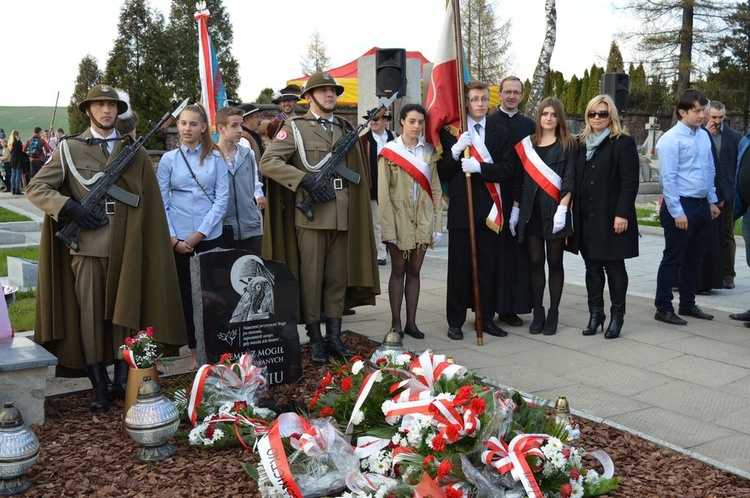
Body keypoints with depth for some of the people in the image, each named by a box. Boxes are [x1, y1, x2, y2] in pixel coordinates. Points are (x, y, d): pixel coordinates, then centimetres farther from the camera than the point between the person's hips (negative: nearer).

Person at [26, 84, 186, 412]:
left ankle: (123, 383, 18)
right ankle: (99, 389, 13)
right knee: (90, 317, 2)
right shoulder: (69, 148, 7)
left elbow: (148, 202, 8)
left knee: (125, 314, 5)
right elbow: (36, 189, 4)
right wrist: (71, 208, -11)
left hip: (127, 247, 1)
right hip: (86, 247, -1)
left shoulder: (135, 151, 10)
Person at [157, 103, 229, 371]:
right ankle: (195, 351, 17)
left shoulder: (215, 158, 1)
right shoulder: (169, 159, 4)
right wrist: (173, 238, -6)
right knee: (186, 294, 6)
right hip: (178, 239, 1)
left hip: (209, 236, -1)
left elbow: (222, 199, -3)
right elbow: (161, 202, 3)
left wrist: (199, 234, -9)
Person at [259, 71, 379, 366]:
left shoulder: (345, 129, 17)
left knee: (338, 279, 9)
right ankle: (315, 342, 10)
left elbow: (355, 169, 24)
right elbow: (267, 162, -9)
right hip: (311, 214, -5)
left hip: (343, 216, 5)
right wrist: (305, 180, -17)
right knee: (311, 279, 0)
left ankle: (334, 337, 18)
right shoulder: (295, 127, 1)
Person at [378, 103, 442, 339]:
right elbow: (383, 193, -7)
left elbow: (436, 189, 6)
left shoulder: (429, 152, 7)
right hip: (399, 219, -3)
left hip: (422, 220, 3)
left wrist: (437, 224, 1)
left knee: (414, 271, 9)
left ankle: (411, 323, 15)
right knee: (398, 271, 5)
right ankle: (396, 323, 12)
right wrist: (389, 227, -13)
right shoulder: (389, 151, -3)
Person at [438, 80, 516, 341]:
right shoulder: (450, 131, 4)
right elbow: (442, 173, 0)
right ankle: (455, 321, 11)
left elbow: (507, 170, -1)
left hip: (489, 209, 2)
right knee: (459, 267, 1)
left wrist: (479, 167, -15)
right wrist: (455, 150, -17)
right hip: (461, 209, -2)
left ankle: (486, 318, 19)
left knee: (488, 267, 7)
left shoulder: (500, 133, 10)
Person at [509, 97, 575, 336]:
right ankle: (537, 313, 12)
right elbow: (519, 178, 10)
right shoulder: (527, 143, 10)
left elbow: (569, 180, -4)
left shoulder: (567, 144, 2)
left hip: (554, 211, -2)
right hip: (531, 211, 2)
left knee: (554, 263, 5)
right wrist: (515, 209, 5)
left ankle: (553, 314, 12)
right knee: (535, 262, 4)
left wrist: (562, 209, -15)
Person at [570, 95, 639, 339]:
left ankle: (617, 316, 13)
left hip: (611, 218, -5)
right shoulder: (582, 144, 14)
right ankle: (595, 314, 18)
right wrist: (574, 213, 7)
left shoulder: (623, 143, -3)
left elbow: (629, 182, -10)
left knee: (614, 266, 3)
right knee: (592, 267, 9)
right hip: (587, 218, 5)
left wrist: (622, 214, -17)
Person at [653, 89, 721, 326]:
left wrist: (712, 201, 15)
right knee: (673, 260, -1)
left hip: (702, 206, 8)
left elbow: (710, 171, 19)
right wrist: (677, 212, -17)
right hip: (681, 205, -8)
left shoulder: (704, 136, 11)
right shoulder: (671, 139, -12)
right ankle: (663, 308, 9)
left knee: (694, 259, 15)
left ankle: (688, 304, 28)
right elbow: (668, 178, -16)